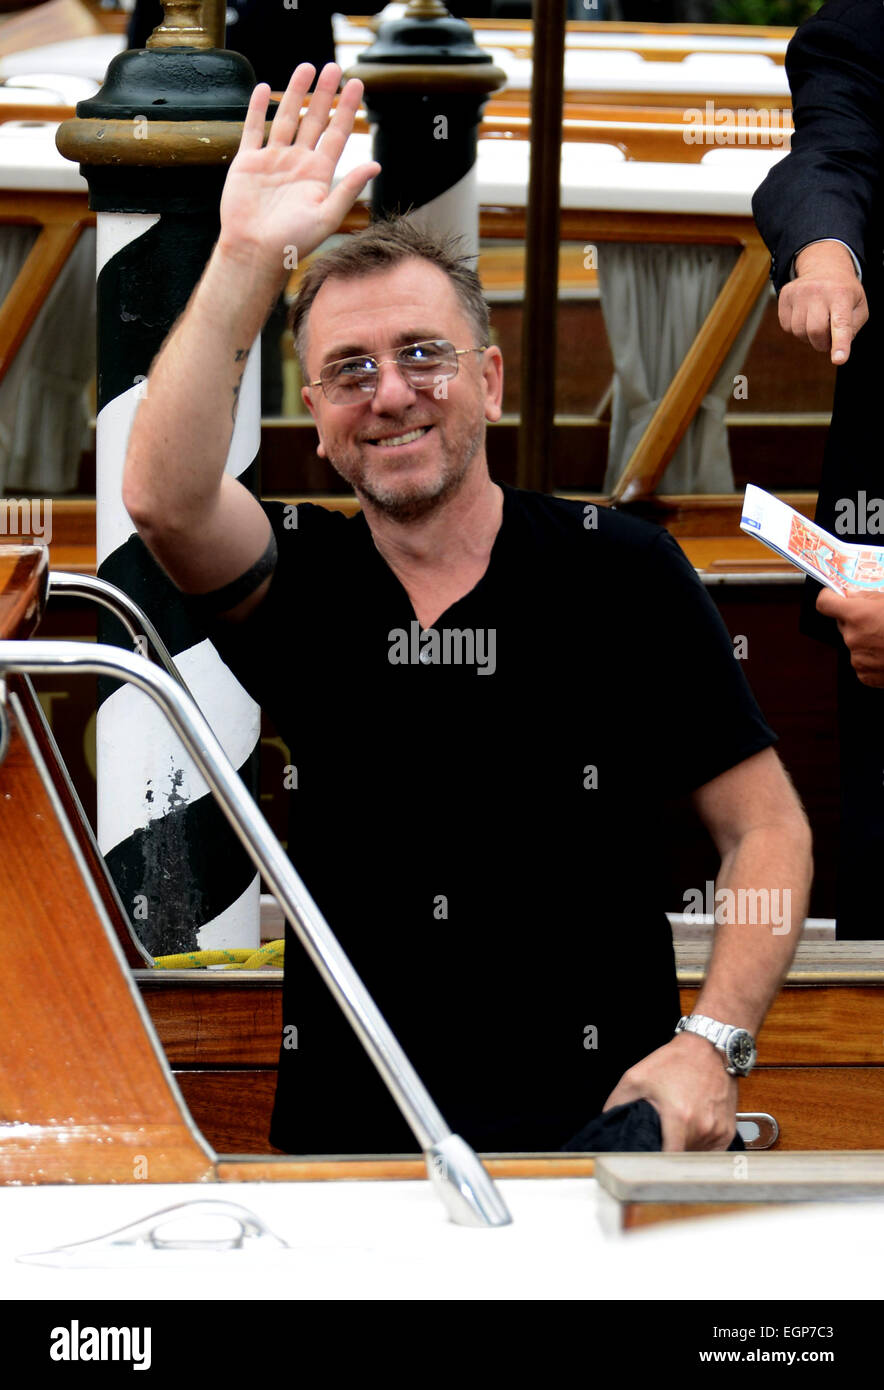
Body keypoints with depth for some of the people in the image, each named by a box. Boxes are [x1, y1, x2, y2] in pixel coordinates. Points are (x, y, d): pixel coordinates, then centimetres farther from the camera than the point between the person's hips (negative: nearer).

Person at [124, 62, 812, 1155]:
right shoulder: (299, 580, 7)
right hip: (342, 1138, 2)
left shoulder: (619, 572, 3)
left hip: (594, 1132, -2)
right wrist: (246, 256, -19)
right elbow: (164, 498, -15)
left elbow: (767, 830, 3)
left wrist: (709, 1043, -11)